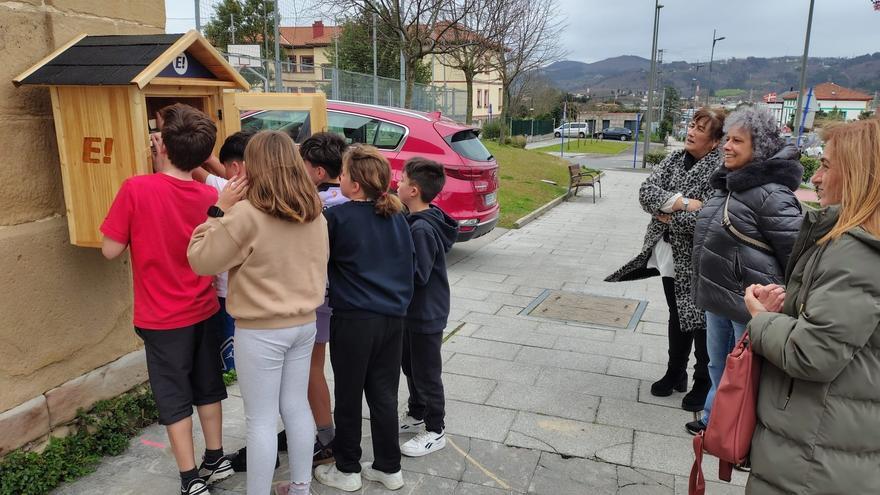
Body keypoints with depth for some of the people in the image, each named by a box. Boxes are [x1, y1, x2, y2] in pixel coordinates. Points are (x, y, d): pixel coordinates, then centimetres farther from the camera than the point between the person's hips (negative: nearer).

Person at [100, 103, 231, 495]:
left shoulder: (136, 189, -19)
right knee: (208, 388, 20)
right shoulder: (211, 196, -6)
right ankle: (216, 460, 33)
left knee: (174, 399, 10)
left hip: (162, 318, -4)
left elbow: (111, 250, -12)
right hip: (205, 311, 4)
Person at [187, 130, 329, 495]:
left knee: (261, 419, 6)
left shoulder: (246, 214, -20)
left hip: (261, 330, -6)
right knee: (296, 407, 18)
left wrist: (220, 211, -7)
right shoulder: (314, 212, 1)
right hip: (304, 323, 6)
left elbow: (201, 261, -10)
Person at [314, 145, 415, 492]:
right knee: (384, 395, 15)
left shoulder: (337, 217, -12)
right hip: (394, 318, 5)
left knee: (349, 398, 11)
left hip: (354, 319, -5)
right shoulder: (397, 217, 5)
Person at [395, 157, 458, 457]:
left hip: (426, 314, -9)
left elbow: (418, 275, -28)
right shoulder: (416, 220, 4)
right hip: (413, 310, 10)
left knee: (426, 372, 5)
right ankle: (416, 415, 41)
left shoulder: (422, 228, -26)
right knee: (410, 365, 23)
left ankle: (435, 431, 22)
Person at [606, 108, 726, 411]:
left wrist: (668, 215, -13)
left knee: (700, 322, 6)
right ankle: (675, 374, 36)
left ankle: (704, 384, 25)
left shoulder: (721, 169, -16)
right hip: (670, 255, 6)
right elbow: (646, 191, -6)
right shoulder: (675, 158, 4)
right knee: (677, 317, 19)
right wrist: (679, 201, -21)